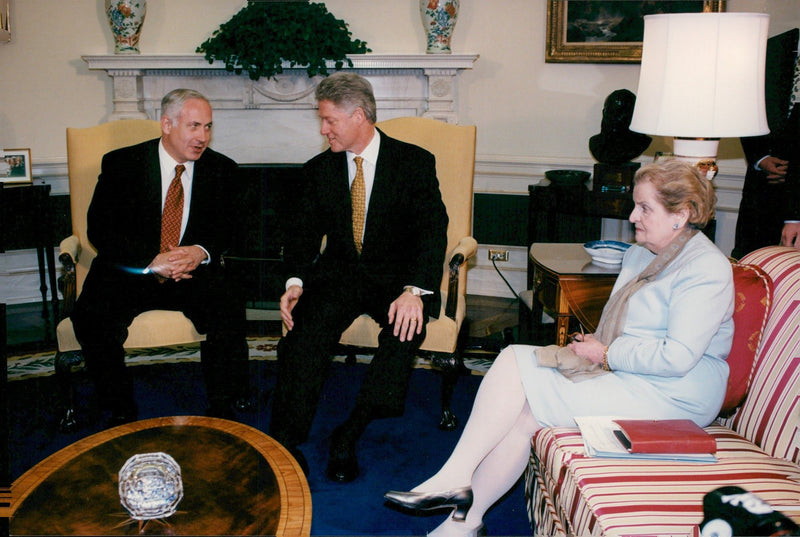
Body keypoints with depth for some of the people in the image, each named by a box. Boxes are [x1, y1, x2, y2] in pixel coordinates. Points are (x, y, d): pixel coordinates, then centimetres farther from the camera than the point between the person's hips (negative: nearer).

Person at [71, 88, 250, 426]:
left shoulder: (222, 170, 5)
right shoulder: (121, 164, -2)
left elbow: (230, 226, 6)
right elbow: (99, 229, -7)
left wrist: (201, 252, -18)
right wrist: (152, 261, -22)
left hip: (193, 270, 1)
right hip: (130, 271, 0)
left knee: (229, 310, -28)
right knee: (90, 319, -27)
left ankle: (221, 410, -12)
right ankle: (121, 413, -7)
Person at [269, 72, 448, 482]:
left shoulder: (414, 163, -1)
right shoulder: (320, 169, 11)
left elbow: (432, 230, -12)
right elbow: (304, 232, 8)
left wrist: (414, 291, -28)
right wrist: (295, 280, -13)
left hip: (395, 277, -2)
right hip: (338, 275, 3)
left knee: (405, 324, -34)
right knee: (310, 322, -28)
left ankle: (349, 435, -25)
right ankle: (286, 444, -27)